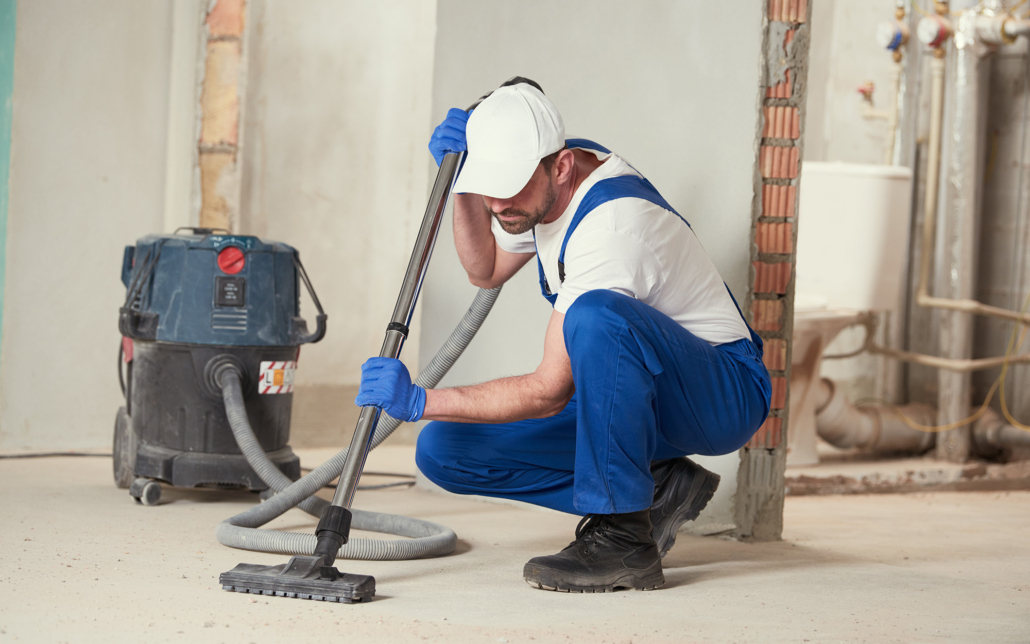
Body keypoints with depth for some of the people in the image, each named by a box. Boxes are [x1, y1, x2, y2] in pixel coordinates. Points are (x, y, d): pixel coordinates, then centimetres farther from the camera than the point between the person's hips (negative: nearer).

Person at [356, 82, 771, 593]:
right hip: (625, 391, 9)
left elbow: (550, 393, -29)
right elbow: (486, 270, 16)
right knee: (444, 451, -6)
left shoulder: (612, 222, -30)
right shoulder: (542, 182, -3)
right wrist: (463, 185, -2)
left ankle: (624, 538, -27)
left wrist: (419, 401, -28)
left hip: (726, 390, -9)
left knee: (596, 315, -41)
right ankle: (655, 489, 1)